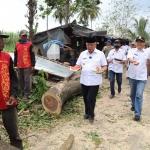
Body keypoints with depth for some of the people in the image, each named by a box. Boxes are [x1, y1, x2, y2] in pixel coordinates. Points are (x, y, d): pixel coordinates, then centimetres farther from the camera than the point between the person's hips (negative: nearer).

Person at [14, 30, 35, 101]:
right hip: (20, 66, 5)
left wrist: (33, 65, -8)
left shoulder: (30, 44, -2)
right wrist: (15, 65, 15)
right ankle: (23, 93, 22)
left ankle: (27, 95, 3)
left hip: (28, 66, -5)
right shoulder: (17, 44, 12)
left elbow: (32, 55, -4)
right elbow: (15, 56, 17)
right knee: (20, 80, 10)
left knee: (27, 81, -5)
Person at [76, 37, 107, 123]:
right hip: (84, 80, 4)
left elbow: (105, 66, -1)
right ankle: (87, 113, 33)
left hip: (94, 81, -4)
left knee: (91, 98, -5)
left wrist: (102, 70, -22)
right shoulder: (83, 54, 8)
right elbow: (78, 65, 12)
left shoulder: (100, 54, -2)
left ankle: (91, 115, 15)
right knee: (86, 98, 14)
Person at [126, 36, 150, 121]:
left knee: (139, 95, -9)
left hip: (142, 77, -1)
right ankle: (134, 105, 45)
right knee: (132, 93, 19)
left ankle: (137, 114, -5)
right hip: (132, 76, 2)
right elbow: (130, 58, -28)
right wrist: (134, 61, -50)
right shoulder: (132, 51, -6)